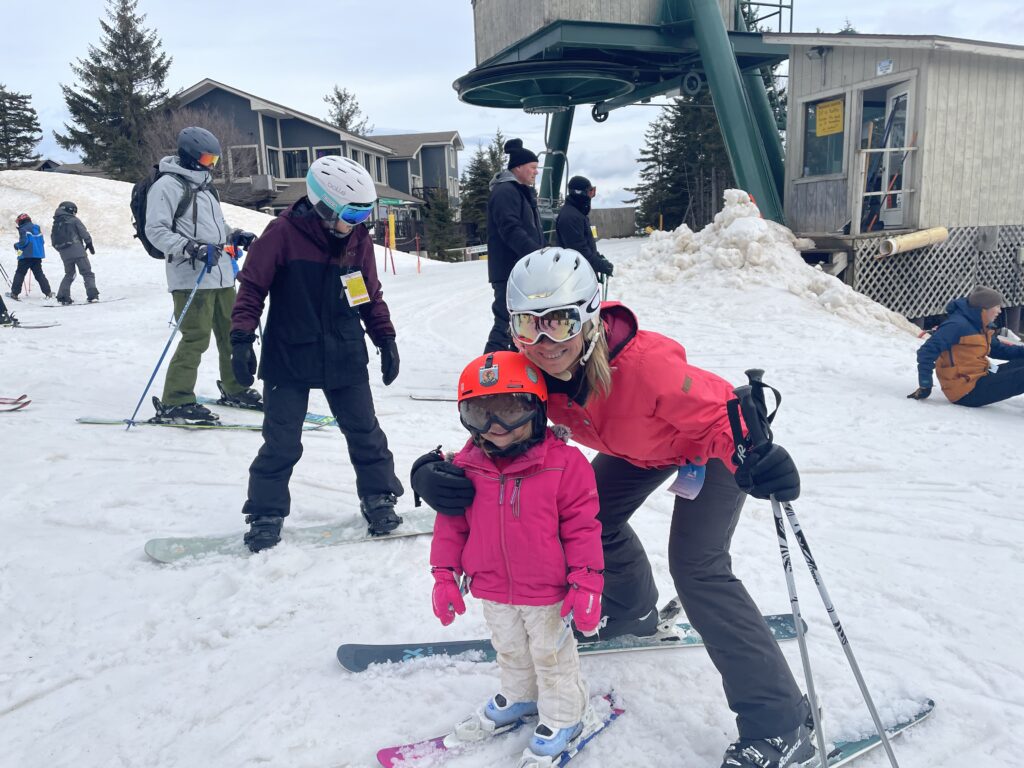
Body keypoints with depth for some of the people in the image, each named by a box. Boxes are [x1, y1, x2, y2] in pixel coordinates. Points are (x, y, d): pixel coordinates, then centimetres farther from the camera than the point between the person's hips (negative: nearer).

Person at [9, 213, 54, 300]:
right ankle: (48, 292, 3)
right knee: (39, 274, 11)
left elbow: (24, 241, -15)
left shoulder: (23, 229, -7)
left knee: (20, 273, 2)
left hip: (27, 256, -6)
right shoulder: (37, 228, 14)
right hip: (38, 256, 6)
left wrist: (16, 246, 2)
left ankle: (14, 293, 2)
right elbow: (41, 241, 16)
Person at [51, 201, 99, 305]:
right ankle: (92, 295, -17)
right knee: (87, 273, -4)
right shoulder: (74, 220, 0)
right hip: (77, 251, -5)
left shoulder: (55, 224, 15)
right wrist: (89, 245, 9)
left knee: (69, 274, 19)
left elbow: (54, 242, 13)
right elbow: (85, 234, -4)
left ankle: (62, 297, 9)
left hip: (64, 254, 5)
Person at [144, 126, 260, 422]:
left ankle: (235, 389, 28)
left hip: (221, 275, 9)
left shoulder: (204, 185, 21)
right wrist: (191, 248, -24)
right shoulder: (167, 185, -6)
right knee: (196, 338, -10)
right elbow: (155, 230, -13)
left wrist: (235, 236, 13)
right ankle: (175, 402, -2)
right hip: (191, 278, -9)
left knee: (233, 334, 13)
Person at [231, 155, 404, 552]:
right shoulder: (283, 233, -13)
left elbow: (371, 295, 11)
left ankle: (379, 499, 26)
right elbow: (252, 286, -8)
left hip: (346, 357, 4)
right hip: (289, 357, -3)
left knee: (365, 433, 9)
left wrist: (386, 339, 10)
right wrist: (241, 338, -14)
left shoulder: (358, 239, 1)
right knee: (281, 441, 3)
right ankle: (266, 514, 19)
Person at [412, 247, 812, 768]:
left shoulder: (642, 364, -42)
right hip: (637, 448, 7)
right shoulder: (528, 370, -23)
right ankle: (633, 611, 46)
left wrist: (753, 457, -55)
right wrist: (443, 472, -34)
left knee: (697, 567, -17)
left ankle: (780, 724, -8)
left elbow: (720, 413, -34)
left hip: (707, 442, -7)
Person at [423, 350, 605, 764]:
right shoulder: (465, 467, -8)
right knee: (509, 651, 27)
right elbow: (451, 524, 2)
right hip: (493, 590, 5)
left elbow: (582, 527, -15)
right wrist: (445, 576, 3)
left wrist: (585, 585, -15)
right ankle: (518, 697, 53)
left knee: (552, 655, 17)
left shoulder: (563, 463, -20)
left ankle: (564, 716, 40)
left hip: (547, 591, -4)